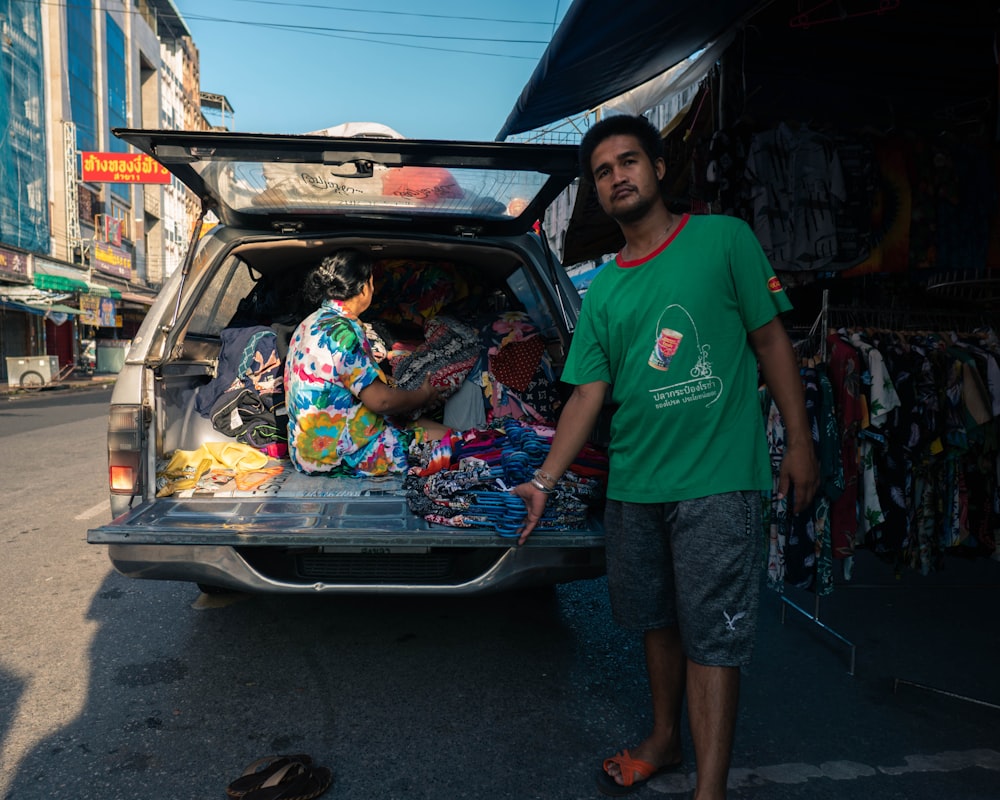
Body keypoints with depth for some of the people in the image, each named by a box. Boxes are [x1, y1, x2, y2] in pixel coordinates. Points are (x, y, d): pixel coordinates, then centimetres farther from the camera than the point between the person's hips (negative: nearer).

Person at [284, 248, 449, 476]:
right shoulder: (340, 330, -21)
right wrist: (423, 395, -2)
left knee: (425, 423, 15)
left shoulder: (312, 323, 10)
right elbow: (379, 400, -20)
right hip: (336, 454, -10)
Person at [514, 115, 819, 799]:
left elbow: (771, 339, 1)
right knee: (658, 621, 19)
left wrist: (800, 441, -3)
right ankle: (664, 742, 39)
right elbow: (588, 393, 5)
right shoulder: (602, 289, 8)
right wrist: (544, 480, -4)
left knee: (713, 635, -1)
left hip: (719, 481, -4)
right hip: (633, 486, 5)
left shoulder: (725, 239, -1)